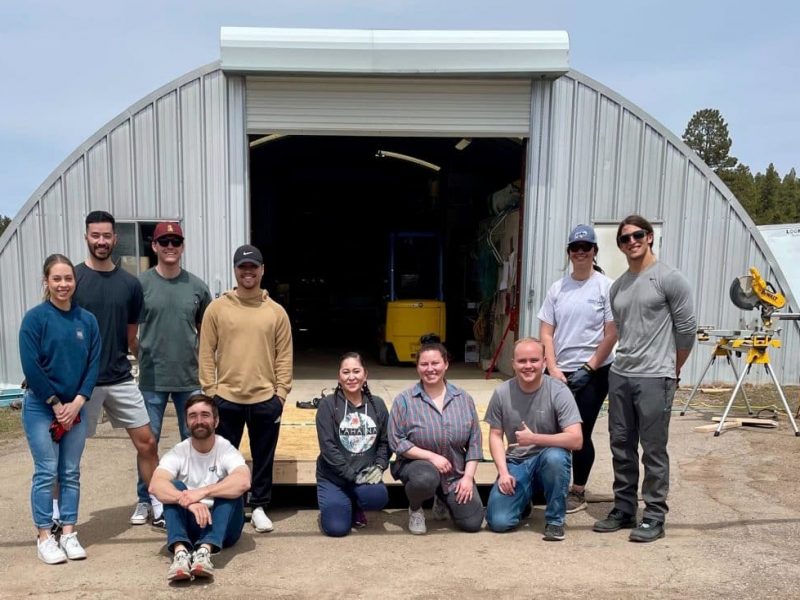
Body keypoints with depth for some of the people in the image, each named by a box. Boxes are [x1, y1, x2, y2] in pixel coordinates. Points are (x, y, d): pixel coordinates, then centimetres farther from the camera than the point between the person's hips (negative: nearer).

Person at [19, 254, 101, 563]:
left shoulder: (87, 320, 2)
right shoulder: (35, 318, -8)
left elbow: (93, 365, 1)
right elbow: (31, 366, -12)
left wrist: (76, 403, -8)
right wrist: (56, 404, -11)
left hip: (75, 407, 3)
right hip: (41, 406, -3)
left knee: (71, 473, 8)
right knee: (46, 472, 0)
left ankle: (68, 532, 18)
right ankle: (44, 536, 12)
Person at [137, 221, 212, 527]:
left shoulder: (197, 286, 3)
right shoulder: (141, 283, -4)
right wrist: (142, 356, -4)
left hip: (190, 378, 2)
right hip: (152, 378, -2)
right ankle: (147, 500, 22)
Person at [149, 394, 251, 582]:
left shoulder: (227, 450, -10)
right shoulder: (178, 452, -5)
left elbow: (243, 482, -31)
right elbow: (155, 485, -25)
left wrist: (202, 492, -41)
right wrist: (189, 501, -42)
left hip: (223, 527, -1)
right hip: (188, 524, 1)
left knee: (231, 489, -27)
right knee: (174, 488, -24)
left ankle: (204, 550, -45)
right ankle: (180, 552, -43)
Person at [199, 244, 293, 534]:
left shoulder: (276, 311, 2)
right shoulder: (217, 308, 0)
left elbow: (284, 355, 4)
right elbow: (206, 352, 1)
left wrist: (281, 392, -2)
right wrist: (209, 390, -4)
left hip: (265, 399, 1)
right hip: (226, 398, 0)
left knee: (263, 458, 10)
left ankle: (259, 507, 25)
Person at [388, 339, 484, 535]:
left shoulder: (463, 399, 0)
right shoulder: (404, 400, -9)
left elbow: (474, 441, 2)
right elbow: (396, 442, -12)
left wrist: (468, 477, -7)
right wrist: (431, 456, -19)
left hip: (456, 472, 3)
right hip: (418, 464, -3)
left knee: (472, 522, -8)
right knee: (426, 478, -38)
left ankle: (443, 500, 26)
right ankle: (415, 509, -1)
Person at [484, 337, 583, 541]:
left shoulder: (558, 391, -15)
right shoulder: (502, 393, -6)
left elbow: (576, 440, -21)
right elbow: (495, 435, 3)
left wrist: (534, 438, -25)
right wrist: (504, 472, -9)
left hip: (549, 462, -2)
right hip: (516, 463, 2)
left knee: (555, 456, -38)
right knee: (498, 522, -16)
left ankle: (555, 520, -12)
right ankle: (524, 499, 21)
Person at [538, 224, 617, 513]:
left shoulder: (605, 286, -5)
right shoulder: (557, 288, 6)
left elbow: (611, 335, -7)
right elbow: (546, 333, 4)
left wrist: (588, 369, -11)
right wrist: (553, 370, -6)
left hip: (593, 373, -3)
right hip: (559, 372, 3)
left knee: (580, 434, 2)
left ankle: (578, 493, 18)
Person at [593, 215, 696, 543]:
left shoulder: (669, 279, -6)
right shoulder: (617, 287, 14)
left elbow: (687, 329, -3)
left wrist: (671, 369, 6)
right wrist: (626, 361, 18)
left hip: (654, 379, -6)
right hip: (619, 376, 7)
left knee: (653, 451, 0)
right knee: (621, 448, 12)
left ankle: (654, 517, 11)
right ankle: (624, 510, 24)